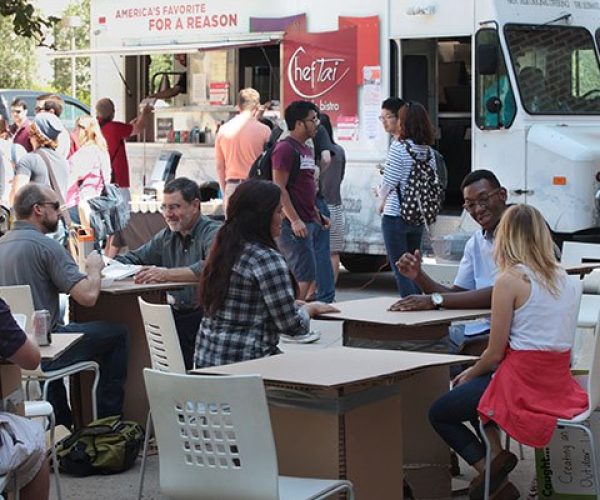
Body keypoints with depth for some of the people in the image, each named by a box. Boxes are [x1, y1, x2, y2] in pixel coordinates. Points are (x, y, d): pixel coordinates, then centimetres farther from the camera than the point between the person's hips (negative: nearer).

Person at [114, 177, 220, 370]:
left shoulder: (213, 233, -8)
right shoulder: (167, 236, 19)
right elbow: (134, 258, 22)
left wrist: (167, 274, -34)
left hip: (205, 315, -7)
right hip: (177, 315, 7)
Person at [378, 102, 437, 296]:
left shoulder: (399, 147, -13)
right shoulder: (429, 151, 5)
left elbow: (389, 182, -11)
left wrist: (382, 202, 7)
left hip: (395, 216, -6)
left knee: (400, 269, -1)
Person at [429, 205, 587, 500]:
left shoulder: (510, 279, -14)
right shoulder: (568, 280, 6)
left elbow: (495, 354, -12)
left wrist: (471, 373, 11)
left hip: (523, 383, -7)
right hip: (559, 383, 7)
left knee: (439, 414, 16)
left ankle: (491, 471, 0)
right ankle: (495, 454, 16)